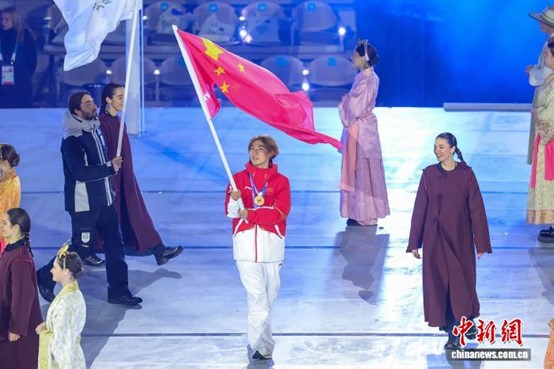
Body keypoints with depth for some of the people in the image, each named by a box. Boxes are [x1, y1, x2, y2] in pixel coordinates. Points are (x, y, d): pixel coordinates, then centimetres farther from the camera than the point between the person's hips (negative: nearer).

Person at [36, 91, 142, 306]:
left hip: (103, 200, 8)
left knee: (114, 243, 8)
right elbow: (80, 172, -26)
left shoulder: (94, 129, 7)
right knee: (81, 248, 0)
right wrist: (110, 168, -22)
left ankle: (118, 291, 16)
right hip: (84, 204, -8)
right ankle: (45, 278, 19)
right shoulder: (72, 139, -20)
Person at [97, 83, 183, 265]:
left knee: (137, 214, 8)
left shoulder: (117, 120, 9)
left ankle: (158, 250, 9)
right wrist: (111, 184, -20)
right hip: (113, 177, -9)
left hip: (125, 176, 9)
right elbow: (103, 154, -20)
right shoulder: (103, 122, -18)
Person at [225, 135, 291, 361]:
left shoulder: (280, 181, 6)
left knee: (269, 292, 7)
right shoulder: (239, 179, 9)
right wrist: (234, 200, -22)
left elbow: (280, 212, -8)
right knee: (256, 293, -11)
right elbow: (230, 211, 0)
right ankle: (263, 345, -14)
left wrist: (250, 214, -13)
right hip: (246, 241, -1)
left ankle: (256, 337, 24)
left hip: (271, 241, 1)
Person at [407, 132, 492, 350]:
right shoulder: (429, 174, -2)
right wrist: (414, 243, 2)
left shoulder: (466, 174, -5)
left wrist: (481, 243, -6)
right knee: (438, 281, 4)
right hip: (435, 238, 1)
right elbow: (419, 209, 2)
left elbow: (476, 209, -4)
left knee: (461, 280, 3)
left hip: (460, 237, -1)